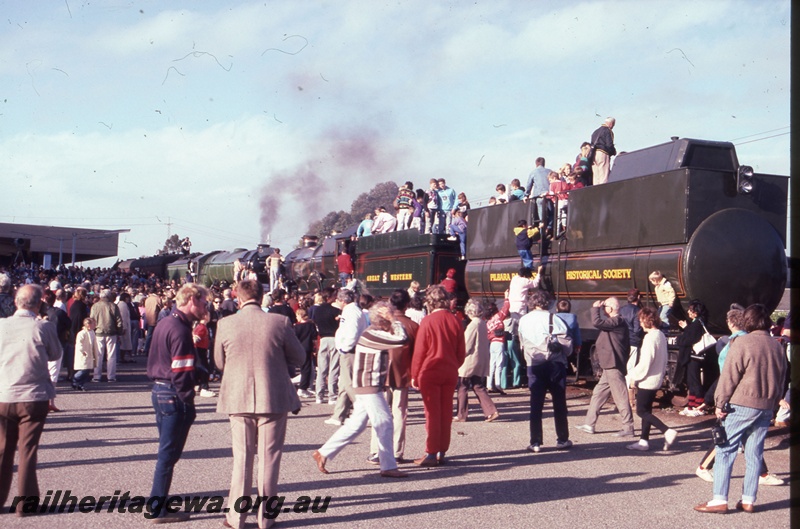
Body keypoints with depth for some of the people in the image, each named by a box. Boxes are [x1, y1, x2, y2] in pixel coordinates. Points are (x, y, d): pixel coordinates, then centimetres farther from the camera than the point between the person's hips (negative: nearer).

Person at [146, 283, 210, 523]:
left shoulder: (164, 323, 11)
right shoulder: (180, 330, -18)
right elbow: (181, 374, -21)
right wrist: (189, 404, -15)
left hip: (159, 390, 10)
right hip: (174, 396, -10)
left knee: (167, 451, 18)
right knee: (169, 454, 0)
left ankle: (158, 501, 26)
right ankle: (159, 509, 7)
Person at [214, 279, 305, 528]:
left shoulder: (225, 325, -7)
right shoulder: (280, 322, -10)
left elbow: (220, 362, 6)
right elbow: (299, 358, 1)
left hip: (238, 400, 1)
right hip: (274, 398, -1)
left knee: (241, 457, 12)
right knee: (269, 457, 9)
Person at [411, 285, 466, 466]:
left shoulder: (427, 321, -11)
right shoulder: (455, 321, 0)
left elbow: (419, 351, -8)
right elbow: (461, 351, 6)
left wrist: (414, 375, 0)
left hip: (429, 372, -4)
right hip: (450, 373, 4)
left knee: (432, 413, 1)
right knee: (446, 413, 10)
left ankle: (431, 454, 3)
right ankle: (442, 452, 15)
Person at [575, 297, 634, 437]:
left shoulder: (616, 321, -17)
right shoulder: (614, 322, 15)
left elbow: (597, 322, -27)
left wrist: (596, 308, -14)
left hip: (614, 367, -11)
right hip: (611, 366, 11)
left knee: (620, 397, -5)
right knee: (598, 394, 13)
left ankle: (628, 428, 1)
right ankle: (589, 424, 18)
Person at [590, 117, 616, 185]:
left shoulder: (595, 131, 22)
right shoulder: (608, 131, -2)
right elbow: (609, 144, -11)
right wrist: (614, 152, 5)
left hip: (593, 155, 7)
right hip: (603, 153, -7)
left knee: (595, 177, 5)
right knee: (604, 177, -10)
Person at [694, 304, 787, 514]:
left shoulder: (742, 343, -11)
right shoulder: (778, 347, 9)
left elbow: (729, 376, -11)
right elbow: (781, 380, 16)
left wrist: (720, 403, -4)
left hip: (742, 404, -6)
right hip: (766, 408, 6)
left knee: (725, 451, -1)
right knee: (754, 454, 11)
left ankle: (720, 499, -4)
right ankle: (748, 500, 14)